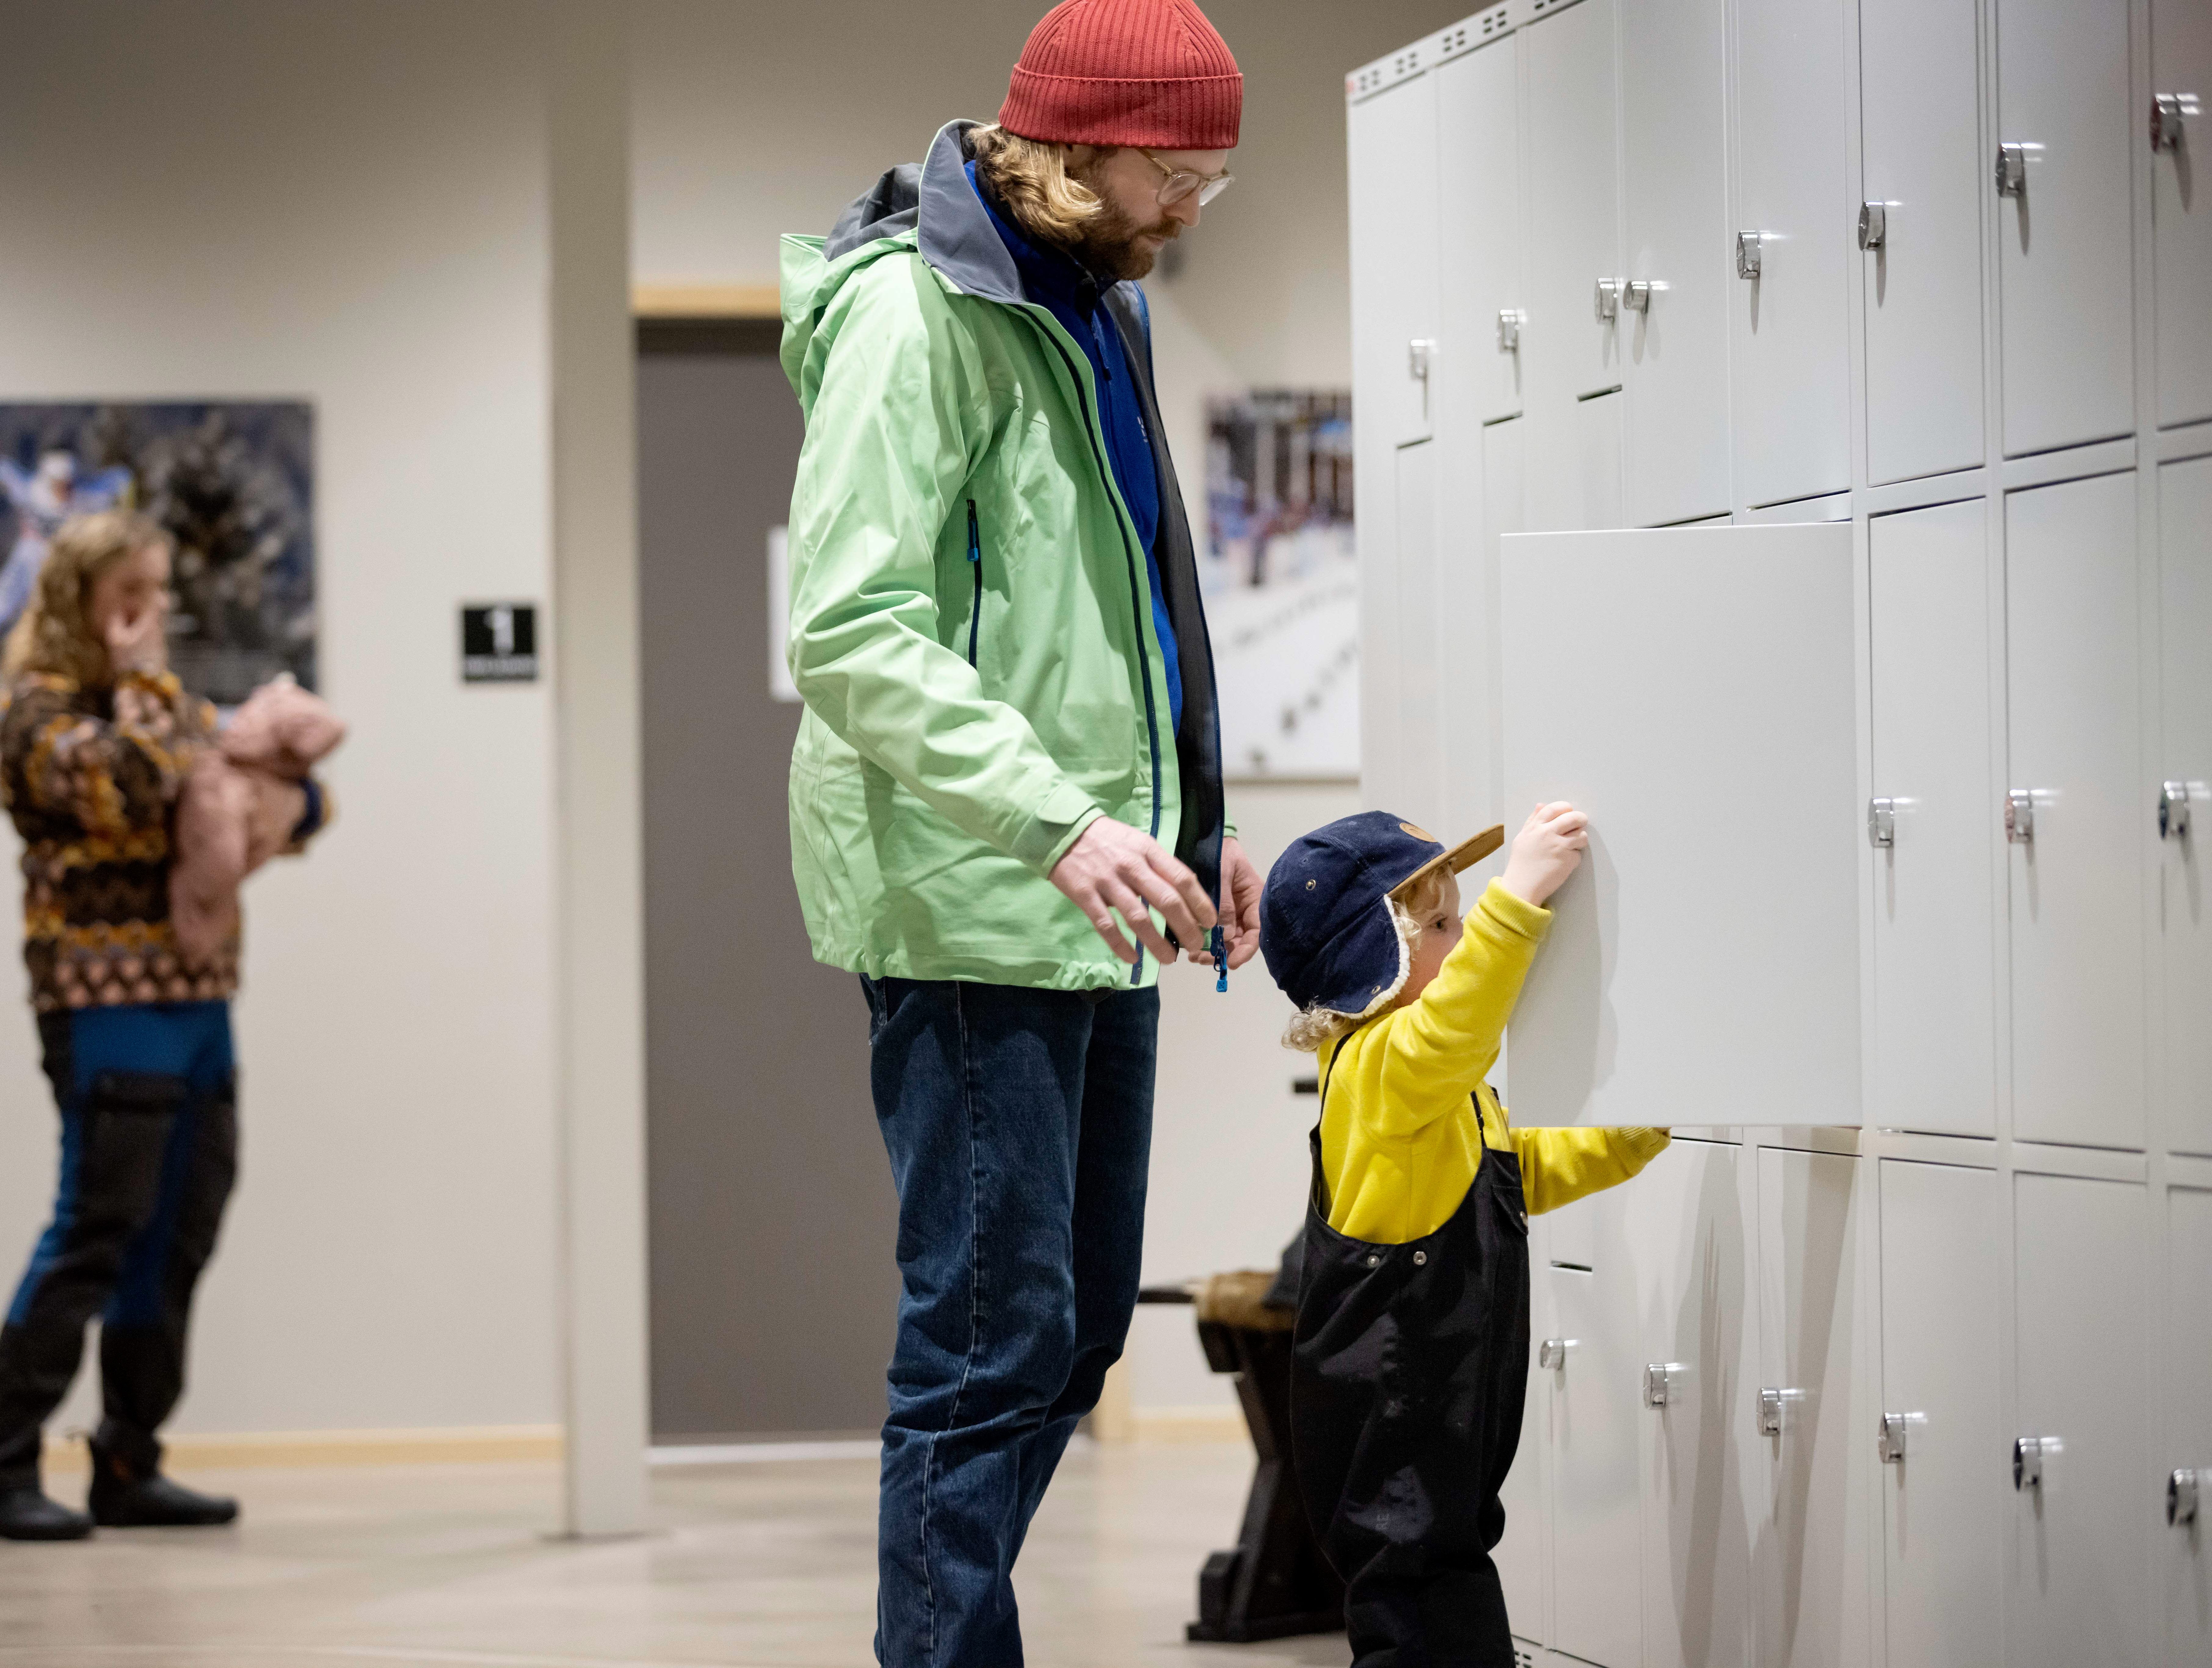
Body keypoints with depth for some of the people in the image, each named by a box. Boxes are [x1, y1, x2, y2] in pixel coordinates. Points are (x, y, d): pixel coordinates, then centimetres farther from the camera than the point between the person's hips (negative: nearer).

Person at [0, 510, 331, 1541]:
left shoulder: (169, 702, 19)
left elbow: (291, 791, 22)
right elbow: (125, 790, -24)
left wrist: (290, 801, -1)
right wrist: (140, 685, -10)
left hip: (197, 996, 8)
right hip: (108, 1000, -8)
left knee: (180, 1234, 8)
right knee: (97, 1226, -11)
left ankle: (128, 1466, 15)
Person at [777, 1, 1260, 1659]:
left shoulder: (1092, 309, 17)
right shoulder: (913, 309, -14)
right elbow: (852, 635, -22)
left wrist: (1193, 817, 20)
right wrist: (1059, 823, -29)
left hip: (1092, 909, 10)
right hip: (965, 909, -10)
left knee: (1080, 1324, 13)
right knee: (994, 1338, -10)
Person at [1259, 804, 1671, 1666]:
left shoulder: (1449, 1087, 19)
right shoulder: (1375, 1067, -17)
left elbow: (1521, 1172, 33)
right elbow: (1445, 1038, -40)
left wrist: (1638, 1137, 24)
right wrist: (1518, 899, -48)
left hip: (1443, 1421, 11)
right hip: (1386, 1425, -11)